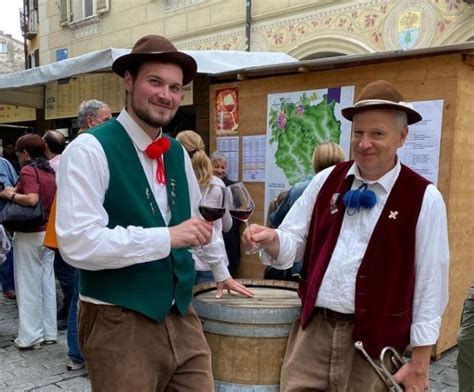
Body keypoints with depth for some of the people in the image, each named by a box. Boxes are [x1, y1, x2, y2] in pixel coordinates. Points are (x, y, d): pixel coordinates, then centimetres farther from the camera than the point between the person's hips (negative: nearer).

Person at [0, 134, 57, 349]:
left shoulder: (28, 170, -12)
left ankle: (30, 336, 10)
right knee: (47, 283, 11)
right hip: (48, 233, 7)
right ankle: (48, 332, 18)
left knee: (29, 285, 2)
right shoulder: (49, 171, 10)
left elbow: (32, 199, -26)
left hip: (30, 235, -7)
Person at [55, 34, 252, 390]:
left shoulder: (178, 154, 8)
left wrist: (222, 273, 31)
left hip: (180, 316, 6)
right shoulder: (90, 150, -14)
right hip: (119, 322, -6)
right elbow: (77, 243, -23)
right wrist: (167, 237, -23)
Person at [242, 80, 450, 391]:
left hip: (375, 340, -2)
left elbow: (430, 284, -6)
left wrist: (419, 363, -4)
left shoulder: (424, 198, -8)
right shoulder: (325, 181, 2)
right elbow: (295, 244, 7)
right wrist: (272, 239, -17)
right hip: (312, 330, 3)